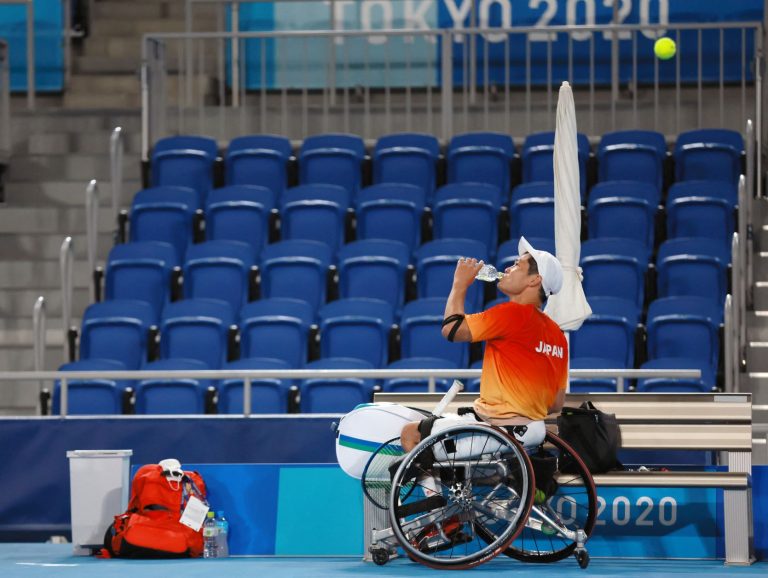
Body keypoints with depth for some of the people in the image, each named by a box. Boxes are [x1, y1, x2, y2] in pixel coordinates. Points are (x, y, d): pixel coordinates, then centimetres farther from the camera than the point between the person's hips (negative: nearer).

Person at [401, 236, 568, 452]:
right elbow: (556, 404, 12)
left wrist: (460, 283, -2)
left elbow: (452, 329, -16)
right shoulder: (557, 333, 9)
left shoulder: (514, 313, -16)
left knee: (411, 434, -4)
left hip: (501, 427, -9)